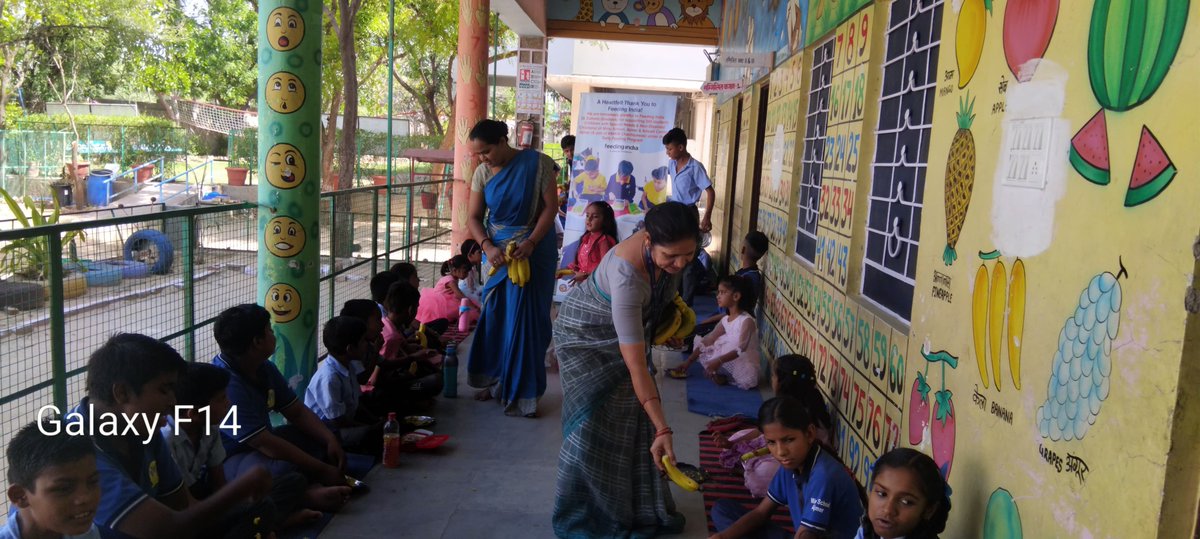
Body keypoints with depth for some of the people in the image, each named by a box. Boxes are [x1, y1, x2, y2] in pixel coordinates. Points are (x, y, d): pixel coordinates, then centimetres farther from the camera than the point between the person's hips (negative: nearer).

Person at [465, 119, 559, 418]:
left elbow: (551, 206, -11)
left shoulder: (537, 163, -12)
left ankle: (522, 391, 8)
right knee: (494, 316, 6)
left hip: (534, 250, -4)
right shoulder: (482, 173, -1)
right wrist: (488, 247, -16)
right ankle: (495, 381, 21)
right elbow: (473, 217, 1)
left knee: (527, 320, -1)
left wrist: (530, 243, -22)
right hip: (498, 252, 4)